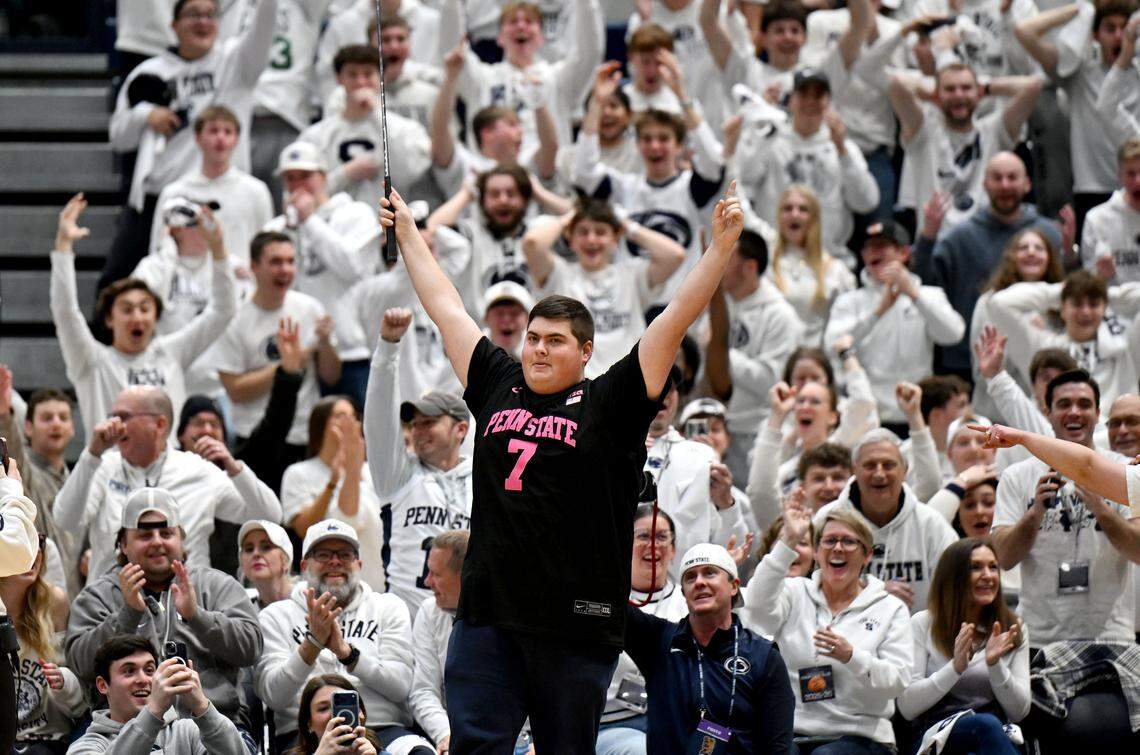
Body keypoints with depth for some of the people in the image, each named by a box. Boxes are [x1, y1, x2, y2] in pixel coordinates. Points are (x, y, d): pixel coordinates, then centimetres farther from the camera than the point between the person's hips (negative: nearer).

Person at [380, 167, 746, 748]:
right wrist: (408, 234, 30)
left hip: (577, 621, -3)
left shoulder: (608, 404, 1)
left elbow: (674, 321, -3)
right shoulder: (498, 388, 12)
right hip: (487, 613, 3)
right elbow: (446, 308, 22)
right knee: (473, 745, -5)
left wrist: (720, 248, -10)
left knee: (568, 748, 6)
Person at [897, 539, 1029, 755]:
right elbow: (907, 707, 0)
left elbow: (1019, 711, 9)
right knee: (986, 724, -37)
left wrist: (995, 664, -8)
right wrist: (955, 667, -13)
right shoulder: (922, 625, 8)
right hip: (937, 734, -2)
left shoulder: (1013, 631, 15)